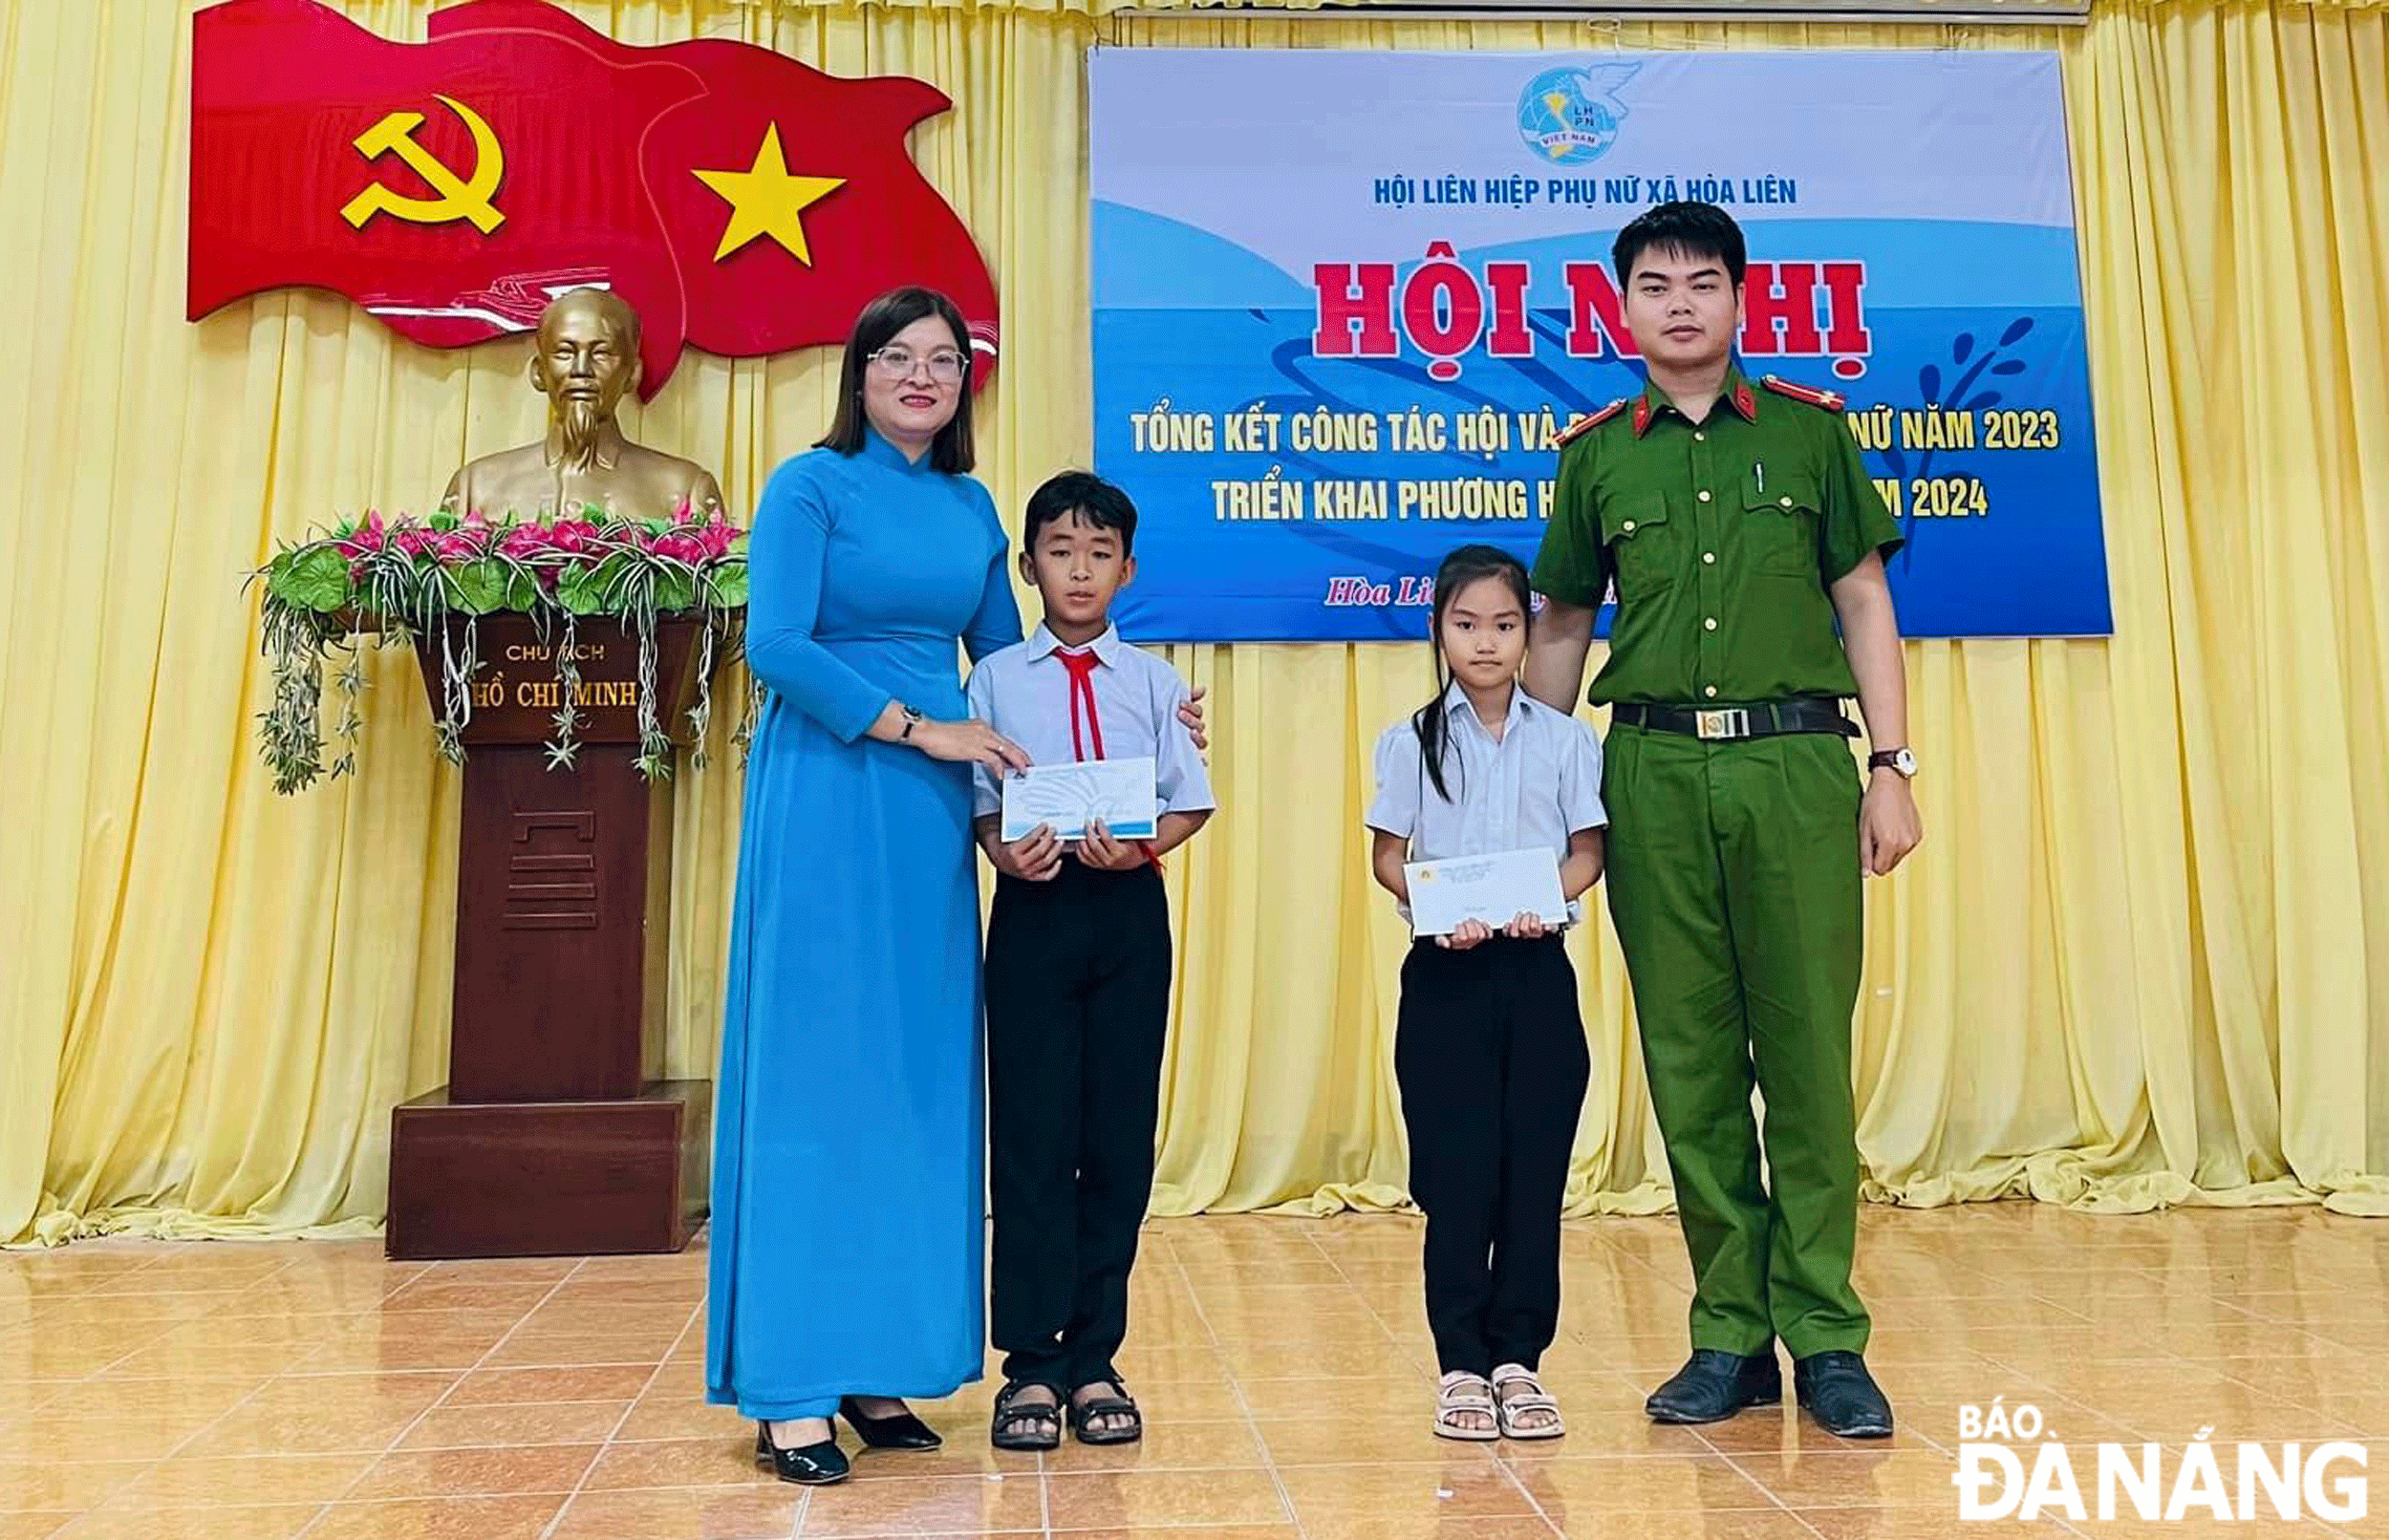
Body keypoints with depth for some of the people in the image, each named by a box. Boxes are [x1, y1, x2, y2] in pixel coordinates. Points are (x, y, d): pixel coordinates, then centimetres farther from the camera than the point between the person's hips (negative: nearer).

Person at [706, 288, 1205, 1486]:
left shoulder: (970, 506, 15)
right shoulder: (811, 484, -2)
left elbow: (1005, 660, 19)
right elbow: (777, 646, -12)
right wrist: (918, 729, -14)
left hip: (933, 815, 6)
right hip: (826, 800, -6)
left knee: (918, 1075, 6)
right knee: (815, 1075, -5)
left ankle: (878, 1366, 17)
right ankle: (788, 1392, 3)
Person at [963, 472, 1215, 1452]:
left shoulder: (1153, 681, 9)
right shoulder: (996, 679, 7)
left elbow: (1191, 802, 5)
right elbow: (977, 801, 3)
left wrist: (1142, 847, -14)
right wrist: (1003, 850, -17)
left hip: (1130, 909, 2)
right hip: (1034, 906, -1)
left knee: (1120, 1138, 4)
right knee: (1031, 1139, -1)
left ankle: (1094, 1360, 15)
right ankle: (1030, 1365, 10)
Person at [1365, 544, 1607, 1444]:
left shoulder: (1565, 739, 6)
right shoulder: (1413, 742, 4)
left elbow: (1588, 851, 5)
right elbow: (1388, 857, 3)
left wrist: (1548, 898, -15)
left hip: (1537, 970, 1)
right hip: (1444, 973, -1)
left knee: (1534, 1170, 3)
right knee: (1457, 1173, 0)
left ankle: (1519, 1359, 14)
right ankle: (1462, 1363, 10)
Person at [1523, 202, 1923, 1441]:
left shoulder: (1809, 431, 8)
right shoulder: (1595, 453, 11)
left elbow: (1864, 603, 8)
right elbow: (1560, 626, 14)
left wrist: (1893, 767, 1)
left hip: (1797, 760, -1)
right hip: (1653, 771, 1)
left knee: (1809, 1051, 0)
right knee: (1690, 1060, 5)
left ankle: (1825, 1337, 11)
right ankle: (1730, 1335, 16)